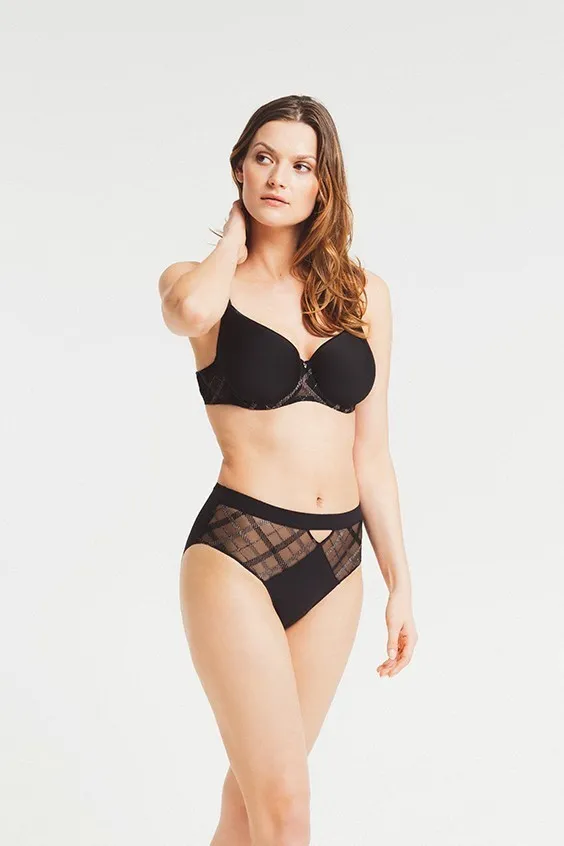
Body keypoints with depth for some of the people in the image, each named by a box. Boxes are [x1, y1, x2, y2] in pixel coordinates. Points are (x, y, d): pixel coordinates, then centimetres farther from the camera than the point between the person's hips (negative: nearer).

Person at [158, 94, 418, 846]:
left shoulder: (365, 295, 9)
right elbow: (190, 311, -26)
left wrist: (399, 581, 10)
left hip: (335, 563, 4)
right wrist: (234, 237, -6)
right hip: (238, 553, -4)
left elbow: (370, 451, 11)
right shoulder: (199, 279, 1)